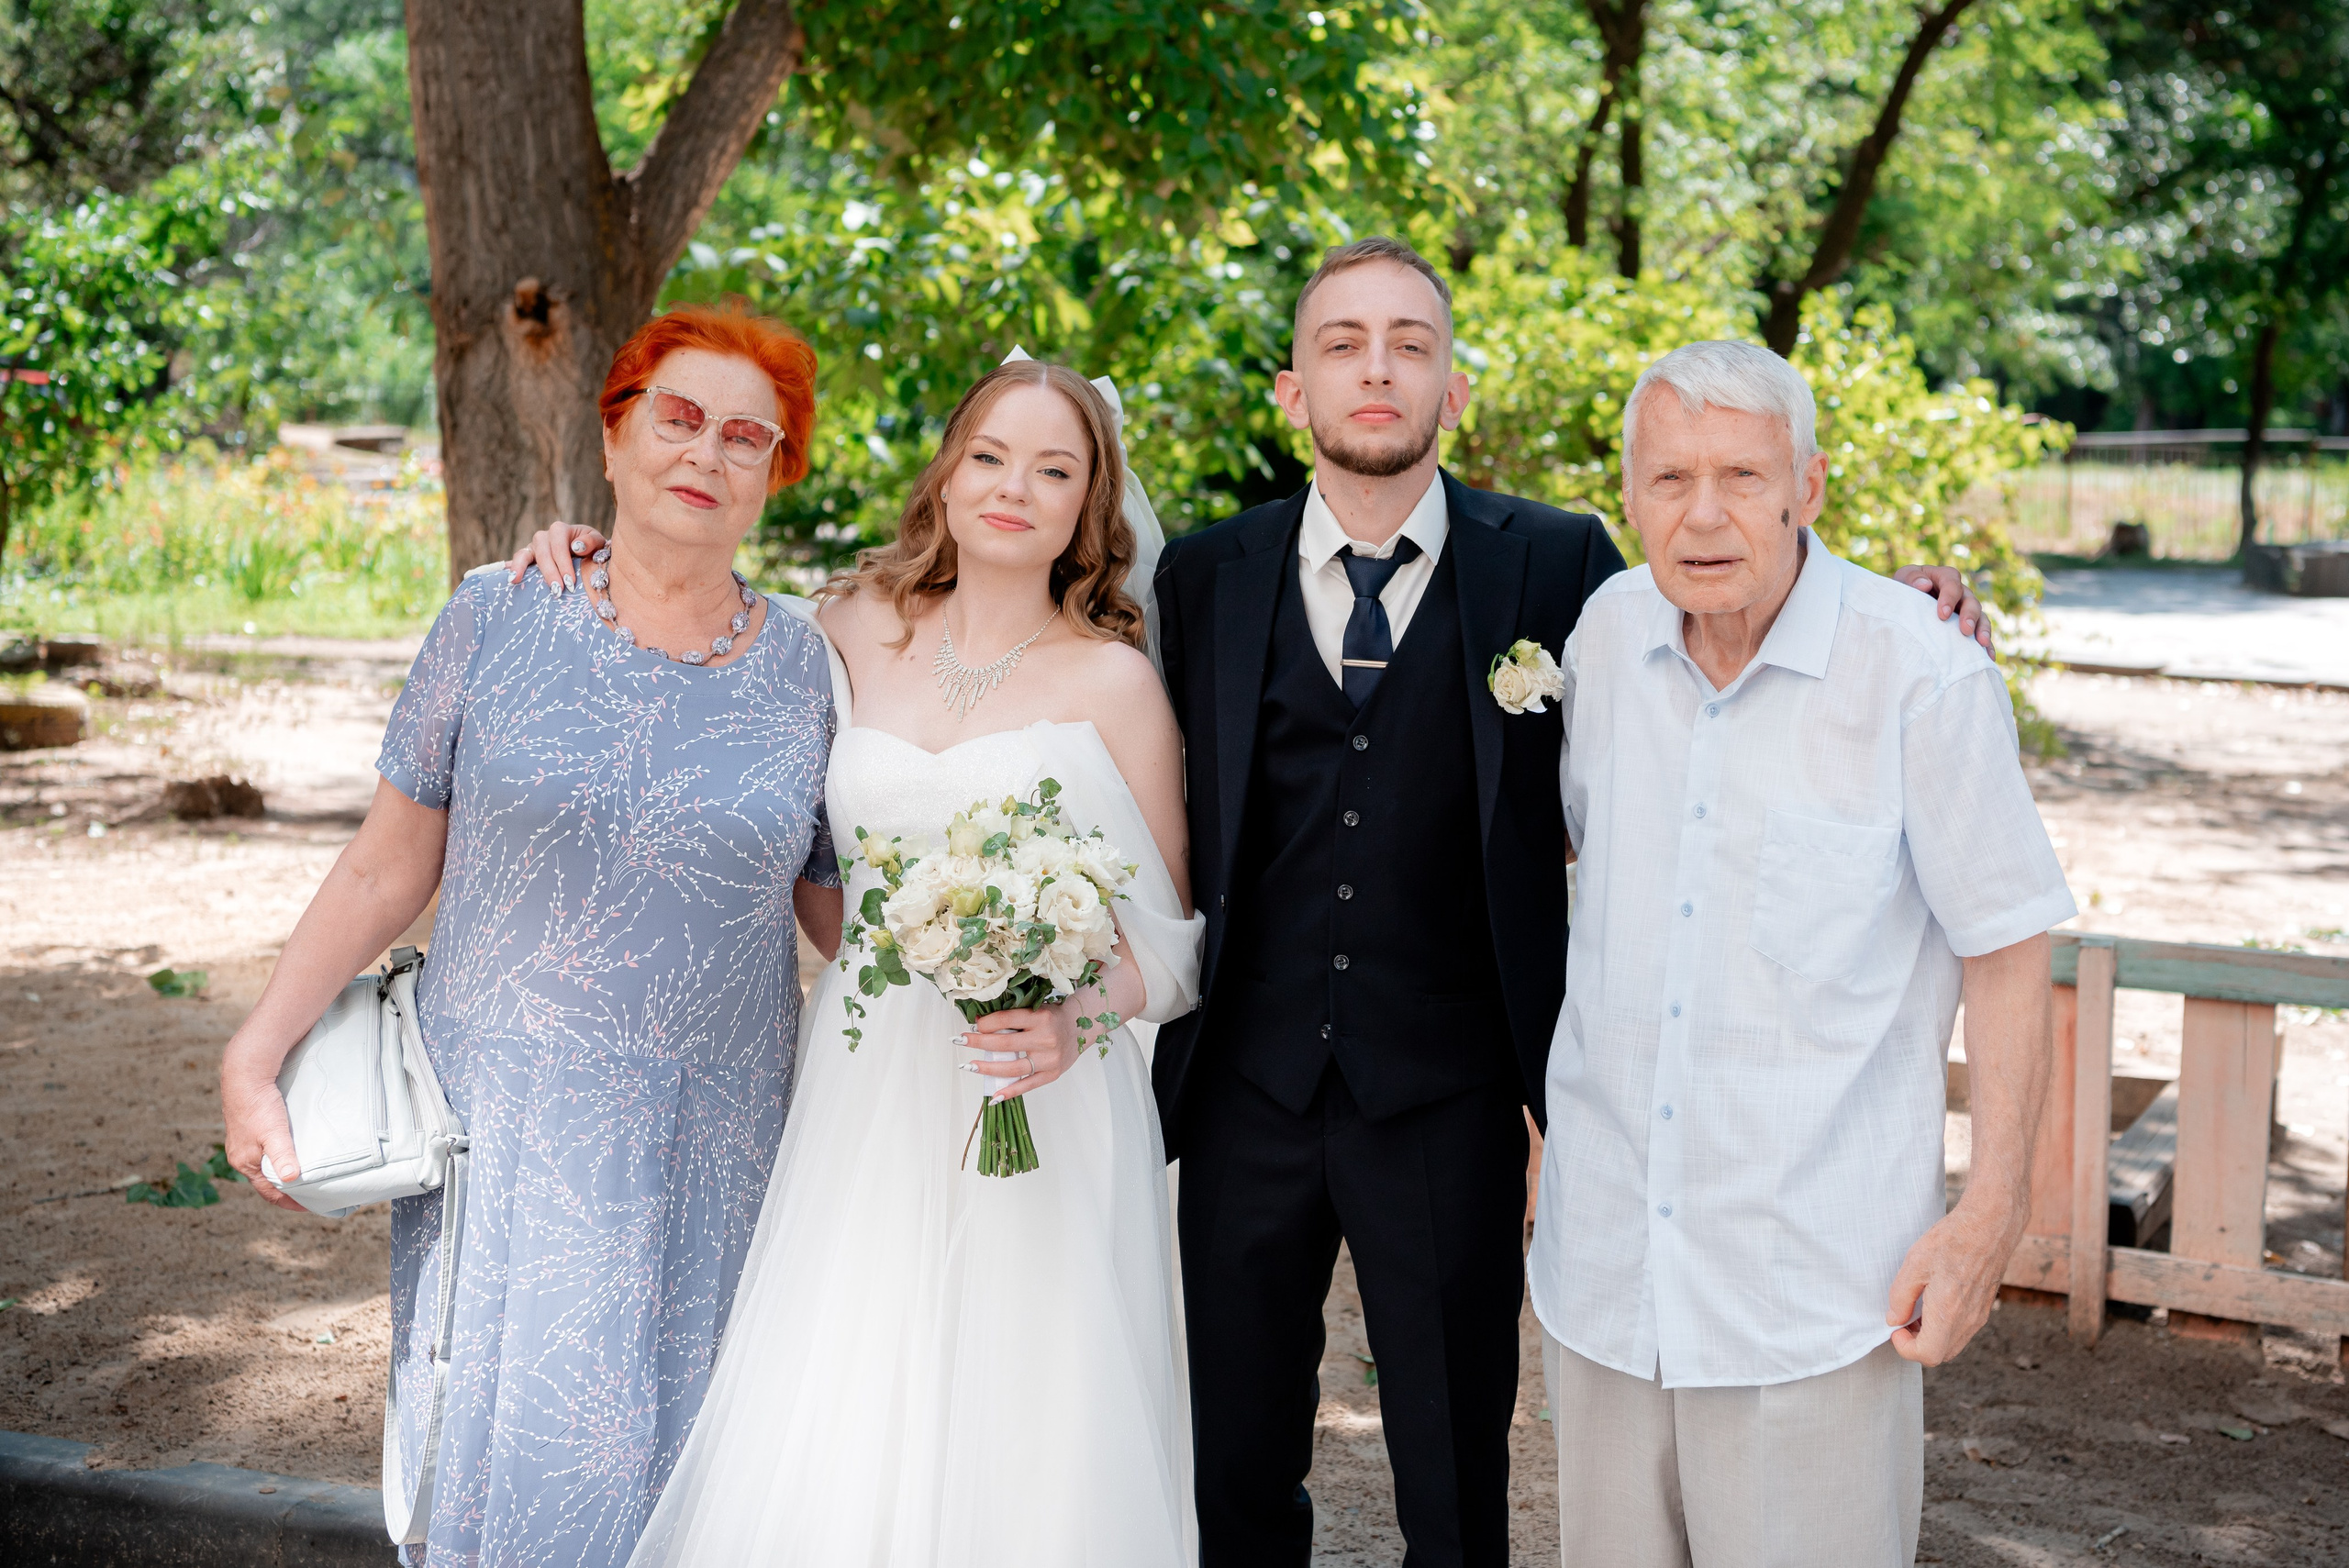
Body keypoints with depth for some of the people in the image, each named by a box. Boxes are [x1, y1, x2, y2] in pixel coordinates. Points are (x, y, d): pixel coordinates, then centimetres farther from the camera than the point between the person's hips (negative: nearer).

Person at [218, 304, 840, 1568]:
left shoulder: (809, 675, 1)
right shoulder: (496, 625, -1)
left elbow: (852, 920, 7)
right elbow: (388, 869, 3)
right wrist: (254, 1058, 0)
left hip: (710, 1161, 1)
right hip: (504, 1133, -1)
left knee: (672, 1466, 8)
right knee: (490, 1458, 4)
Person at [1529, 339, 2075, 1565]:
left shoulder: (1924, 679, -14)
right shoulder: (1608, 634, 0)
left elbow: (2005, 949, -7)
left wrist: (1991, 1213, -9)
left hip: (1816, 1282, -4)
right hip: (1605, 1255, 5)